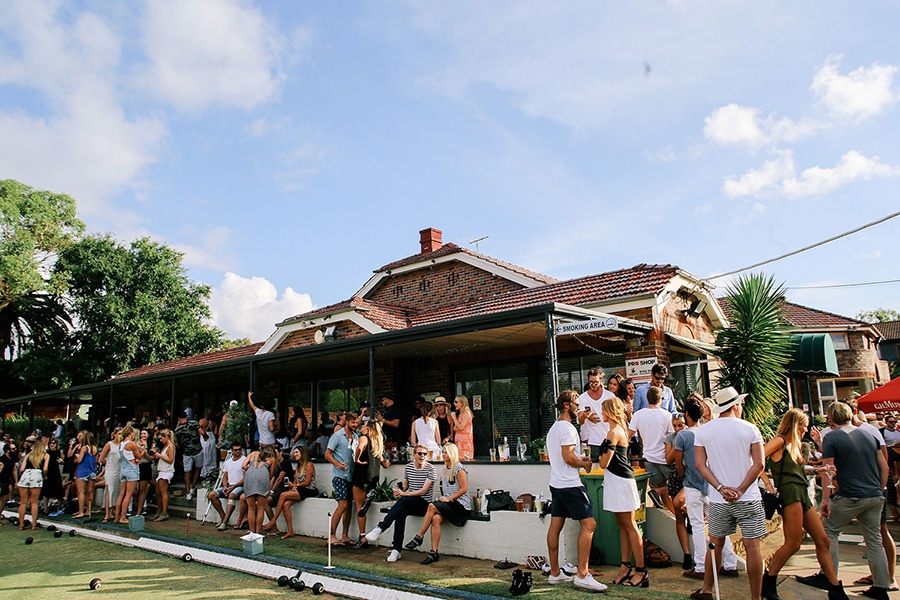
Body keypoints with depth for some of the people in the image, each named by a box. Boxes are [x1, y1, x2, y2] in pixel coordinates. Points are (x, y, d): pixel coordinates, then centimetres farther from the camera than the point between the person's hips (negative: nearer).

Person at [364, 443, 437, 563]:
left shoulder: (431, 469, -7)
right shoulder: (408, 466, 10)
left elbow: (424, 491, -13)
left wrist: (404, 494, -19)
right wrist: (399, 490, -3)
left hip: (424, 504, -4)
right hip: (409, 504, 4)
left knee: (403, 500, -34)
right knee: (401, 512, -31)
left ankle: (379, 529, -34)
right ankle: (396, 550, -31)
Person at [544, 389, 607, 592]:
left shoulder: (553, 428, 18)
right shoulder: (568, 428, -14)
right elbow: (568, 457, -21)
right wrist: (584, 464, -4)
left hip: (556, 483, 10)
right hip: (570, 484, -10)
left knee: (555, 526, 10)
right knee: (588, 524, -8)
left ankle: (554, 573, 16)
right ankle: (582, 575, -9)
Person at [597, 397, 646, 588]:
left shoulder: (613, 432, -17)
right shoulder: (621, 429, 12)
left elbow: (604, 463, -17)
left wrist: (600, 456, 1)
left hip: (619, 480, -10)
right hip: (619, 479, 10)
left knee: (629, 526, -4)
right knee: (622, 525, 12)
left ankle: (641, 571, 3)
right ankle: (625, 567, 18)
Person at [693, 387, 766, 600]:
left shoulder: (703, 431, 1)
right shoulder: (750, 429, -5)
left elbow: (701, 465, -3)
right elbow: (758, 465, -9)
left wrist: (721, 488, -6)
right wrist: (740, 490, -10)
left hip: (718, 500, 2)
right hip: (748, 499, -2)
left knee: (715, 543, 15)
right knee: (752, 545, 4)